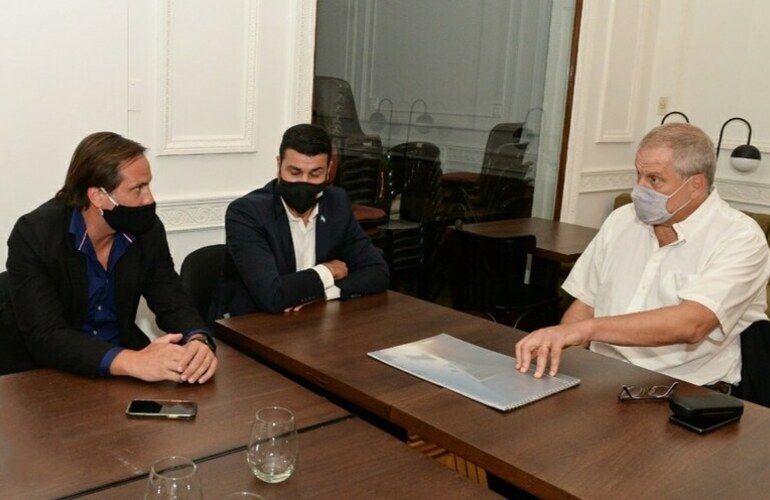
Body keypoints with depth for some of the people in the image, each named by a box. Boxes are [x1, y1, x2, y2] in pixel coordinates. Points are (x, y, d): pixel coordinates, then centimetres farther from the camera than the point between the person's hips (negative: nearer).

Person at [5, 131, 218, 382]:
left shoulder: (148, 229, -6)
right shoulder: (34, 235, -18)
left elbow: (173, 303, -5)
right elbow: (45, 337, -26)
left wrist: (198, 340, -29)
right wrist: (130, 362, -41)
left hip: (124, 352, 4)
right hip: (55, 374, -4)